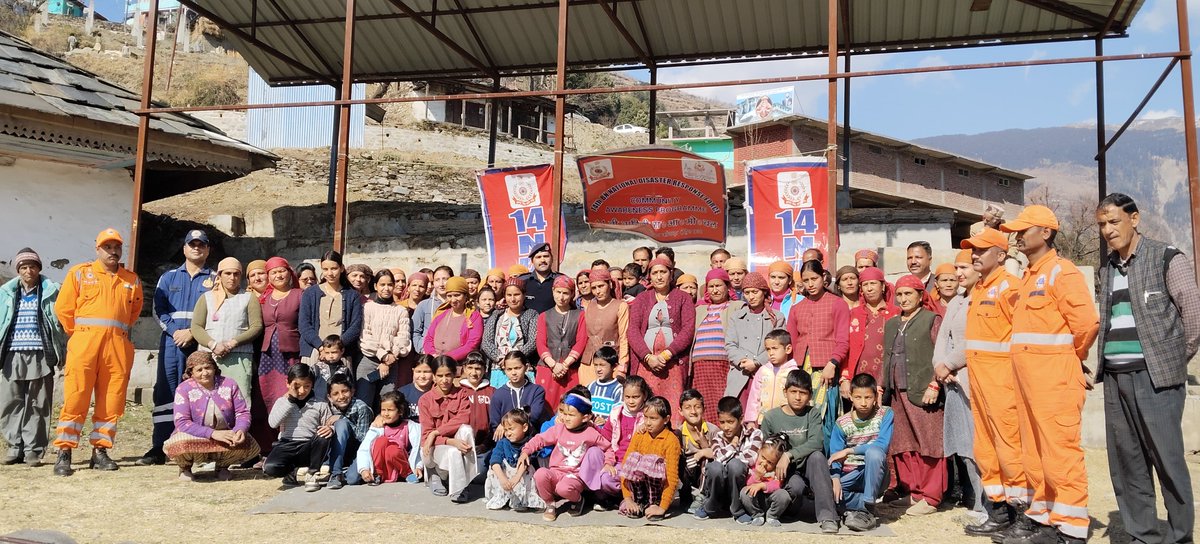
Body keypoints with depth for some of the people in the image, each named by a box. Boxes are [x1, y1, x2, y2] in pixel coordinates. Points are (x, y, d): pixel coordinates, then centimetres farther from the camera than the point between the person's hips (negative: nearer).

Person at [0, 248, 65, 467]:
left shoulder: (50, 292, 5)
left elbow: (59, 323, 3)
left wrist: (62, 354, -2)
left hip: (40, 357, -2)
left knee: (37, 406, 0)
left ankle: (33, 450, 5)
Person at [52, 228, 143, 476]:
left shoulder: (132, 280, 17)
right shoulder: (79, 273, 10)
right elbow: (63, 308, 8)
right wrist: (79, 334, 11)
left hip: (118, 346, 3)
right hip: (85, 341, -2)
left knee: (112, 401, 2)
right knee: (75, 397, -6)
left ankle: (100, 451, 10)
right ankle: (64, 453, -2)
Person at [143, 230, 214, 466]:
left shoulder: (214, 279, 9)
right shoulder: (168, 277, 17)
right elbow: (159, 309, 8)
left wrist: (192, 333, -11)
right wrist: (175, 331, -8)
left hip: (201, 344, -2)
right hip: (171, 342, 2)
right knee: (165, 392, -1)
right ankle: (159, 448, 2)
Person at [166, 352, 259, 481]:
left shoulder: (229, 385, -1)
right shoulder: (184, 389, -9)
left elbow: (243, 412, 0)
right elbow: (182, 422, -17)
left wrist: (240, 430, -24)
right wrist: (213, 433, -29)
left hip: (226, 436, 2)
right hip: (195, 438, -2)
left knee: (250, 446, -24)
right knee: (179, 445, -36)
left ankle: (222, 466, 11)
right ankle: (185, 468, 4)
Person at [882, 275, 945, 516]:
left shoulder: (932, 319, 2)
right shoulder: (892, 324, 21)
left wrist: (934, 386, -13)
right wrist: (883, 387, 14)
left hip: (923, 393, -6)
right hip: (898, 394, 6)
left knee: (928, 446, -4)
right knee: (904, 448, 4)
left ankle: (930, 498, 0)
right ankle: (914, 493, 11)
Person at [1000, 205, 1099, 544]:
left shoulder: (1061, 272, -9)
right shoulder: (1029, 277, 19)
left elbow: (1087, 321, -18)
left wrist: (1071, 357, -4)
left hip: (1055, 376, -9)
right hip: (1028, 377, 9)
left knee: (1060, 453, -7)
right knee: (1036, 453, 12)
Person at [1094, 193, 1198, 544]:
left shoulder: (1166, 259, -2)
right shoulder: (1107, 268, 15)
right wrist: (1101, 364, 10)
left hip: (1156, 375, -6)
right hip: (1115, 377, 6)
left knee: (1167, 459, -3)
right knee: (1126, 463, 8)